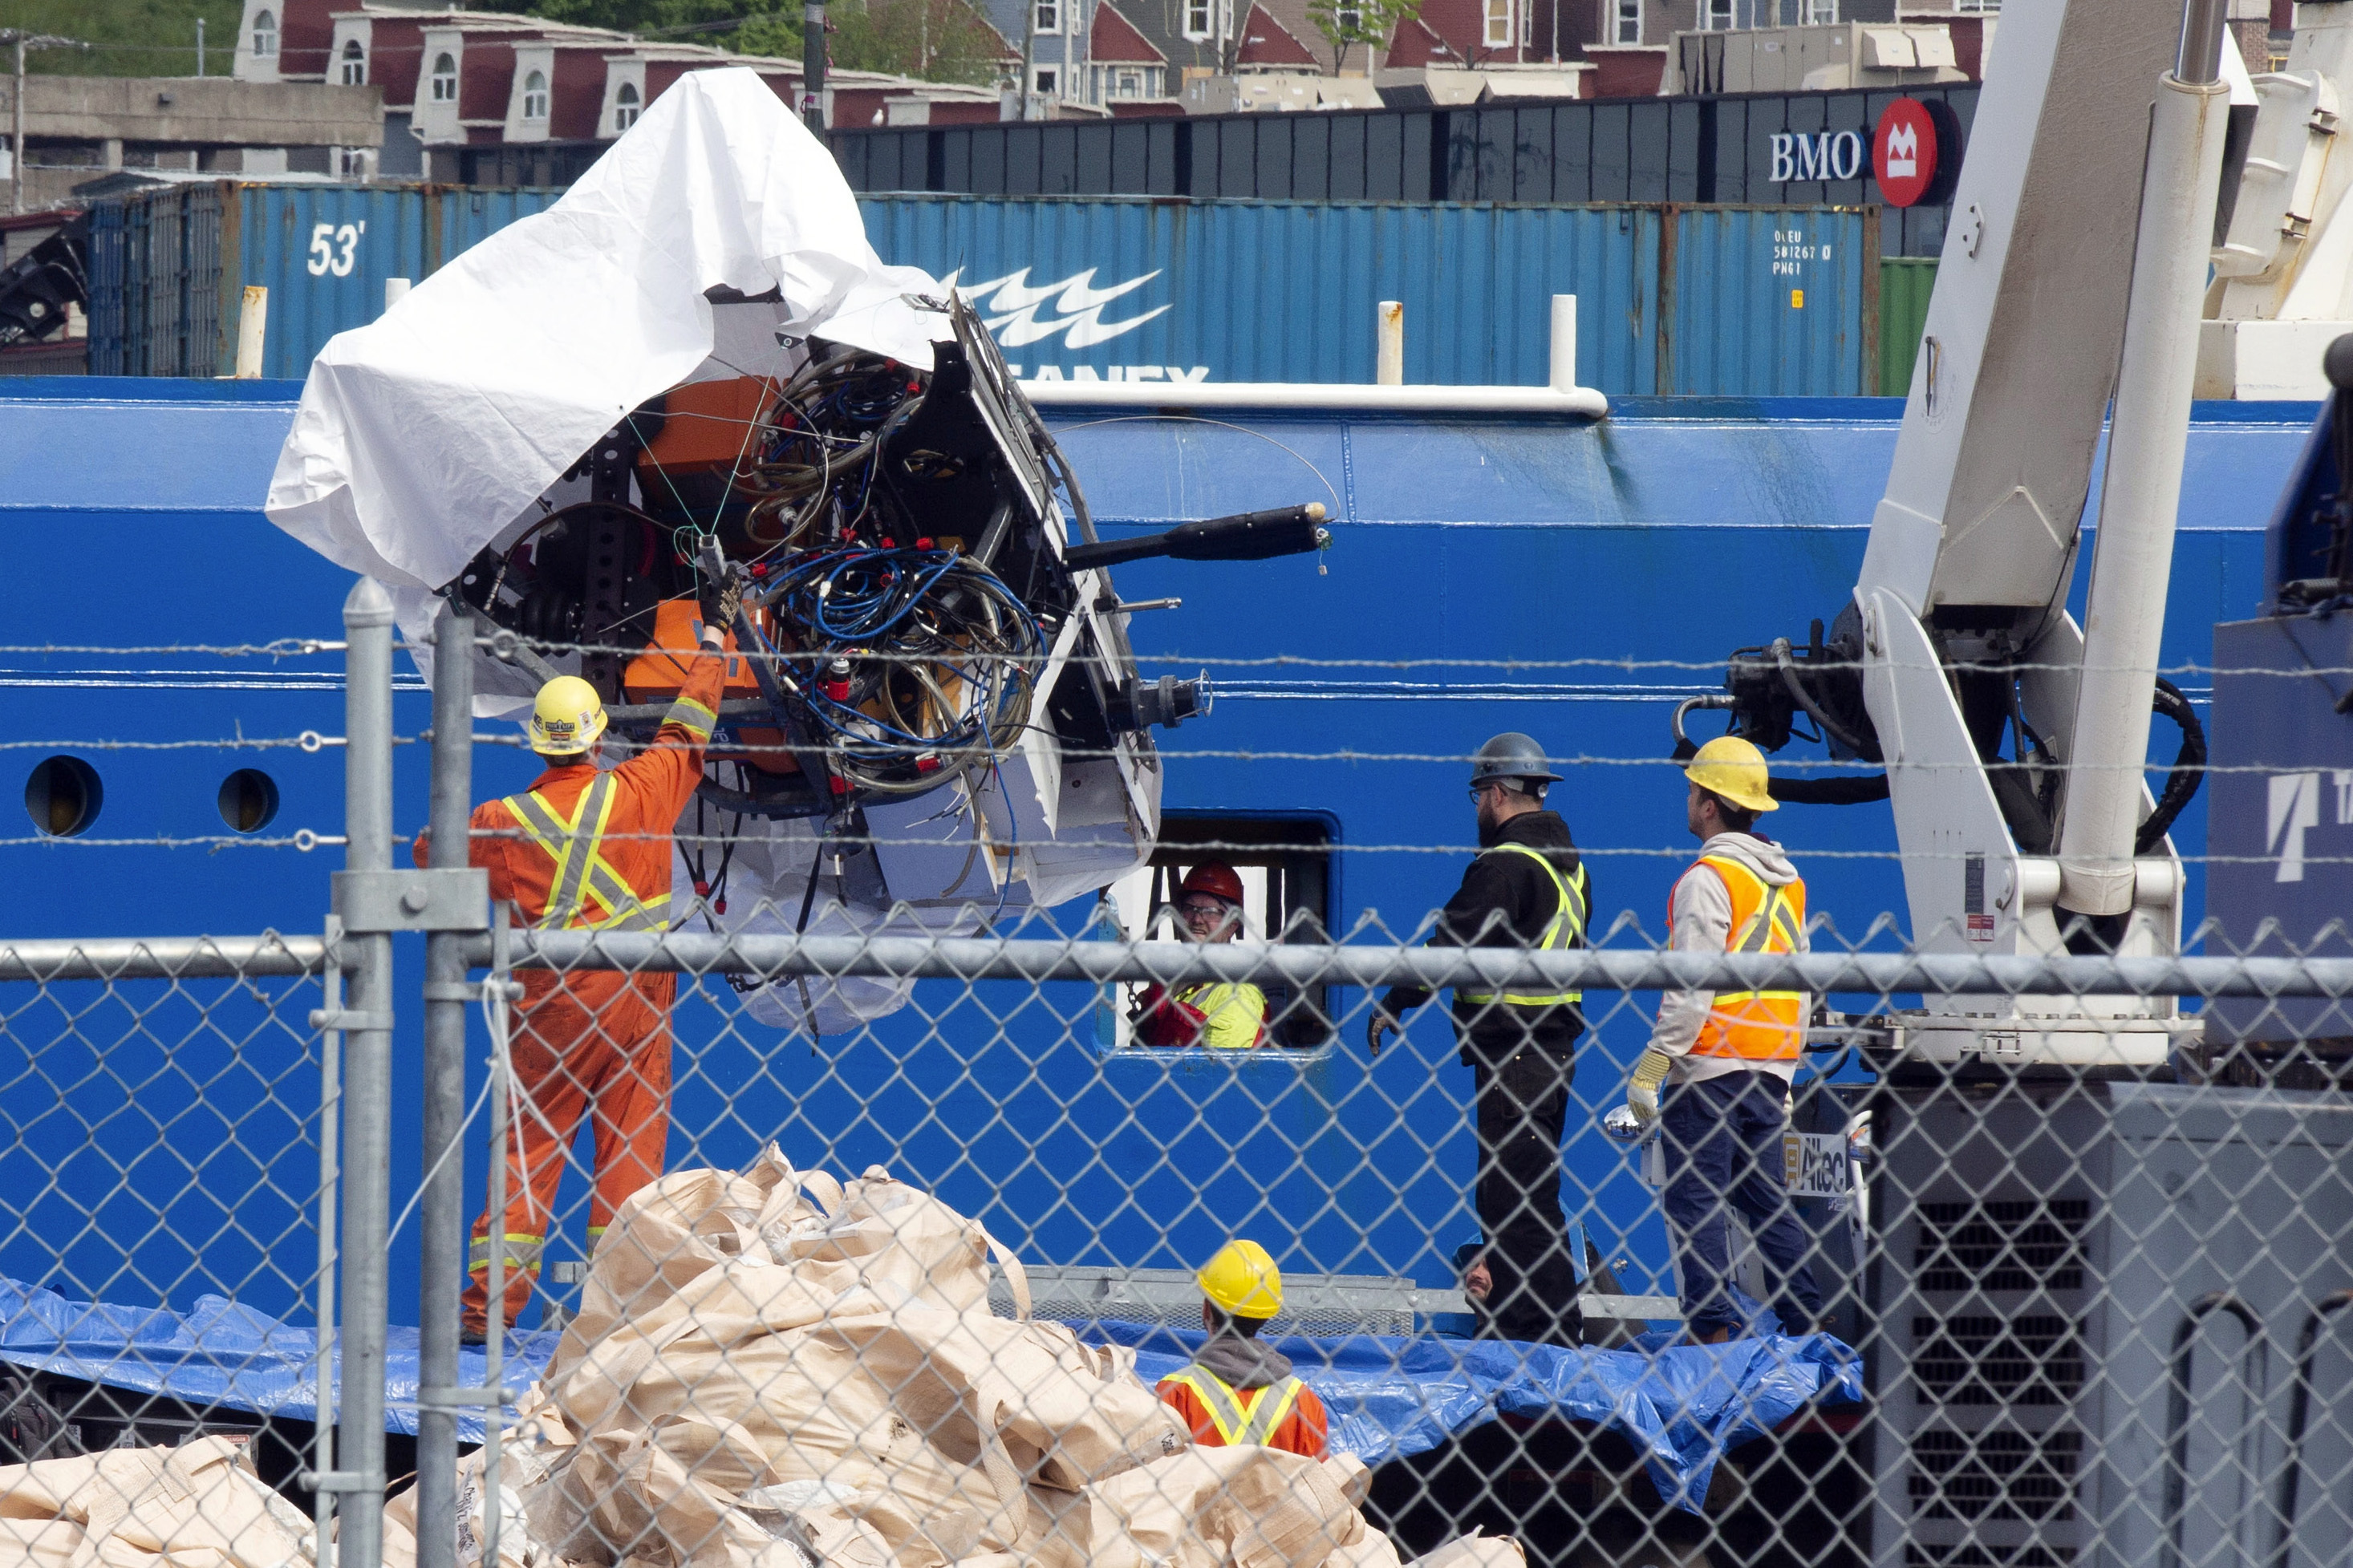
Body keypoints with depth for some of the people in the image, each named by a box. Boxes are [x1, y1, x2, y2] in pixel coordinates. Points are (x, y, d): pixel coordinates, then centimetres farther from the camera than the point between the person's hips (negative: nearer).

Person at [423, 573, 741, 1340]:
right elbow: (687, 729, 11)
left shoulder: (506, 822, -4)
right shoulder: (639, 793, -5)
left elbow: (432, 853, 12)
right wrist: (713, 635, 25)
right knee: (630, 1151, 4)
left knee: (527, 1149, 4)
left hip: (549, 1005, 0)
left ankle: (489, 1300, -1)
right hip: (635, 1002, 0)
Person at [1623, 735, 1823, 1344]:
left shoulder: (1709, 878, -11)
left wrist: (1652, 1066, -14)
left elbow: (1693, 988, -17)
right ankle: (1807, 1323, 6)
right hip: (1771, 1066, 8)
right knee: (1765, 1196, 12)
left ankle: (1715, 1327, -13)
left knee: (1695, 1201, -6)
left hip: (1709, 1065, -8)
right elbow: (1802, 985, 18)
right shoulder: (1788, 880, 14)